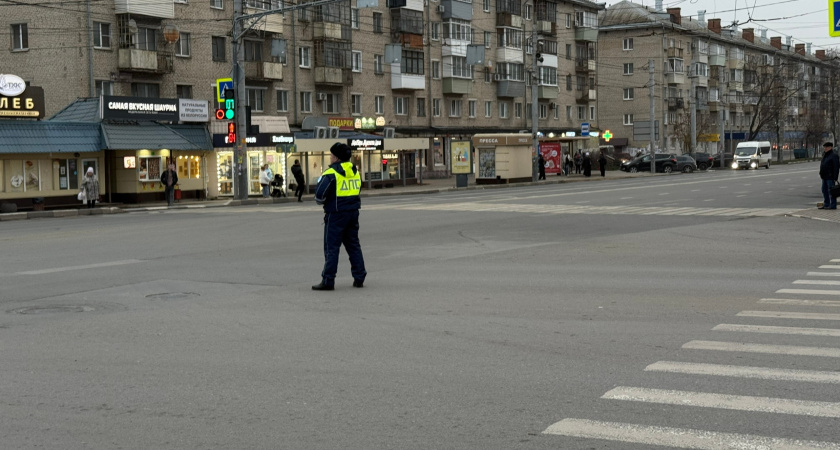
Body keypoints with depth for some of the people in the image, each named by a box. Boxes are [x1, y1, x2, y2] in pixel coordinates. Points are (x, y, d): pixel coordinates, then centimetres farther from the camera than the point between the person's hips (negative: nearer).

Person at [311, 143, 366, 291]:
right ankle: (359, 277, 16)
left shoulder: (331, 173, -14)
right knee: (353, 245, 15)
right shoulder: (355, 172, 9)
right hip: (353, 211, 7)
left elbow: (320, 194, -17)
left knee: (331, 247, -3)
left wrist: (320, 201, 4)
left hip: (336, 213, -7)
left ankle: (328, 281, -4)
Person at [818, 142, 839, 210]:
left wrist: (835, 178, -20)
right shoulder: (825, 155, 15)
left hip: (830, 177, -10)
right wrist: (821, 173, 18)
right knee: (824, 190, 13)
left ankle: (833, 205, -2)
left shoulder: (834, 155, -14)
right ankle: (826, 204, 21)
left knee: (831, 191, -6)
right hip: (825, 177, 10)